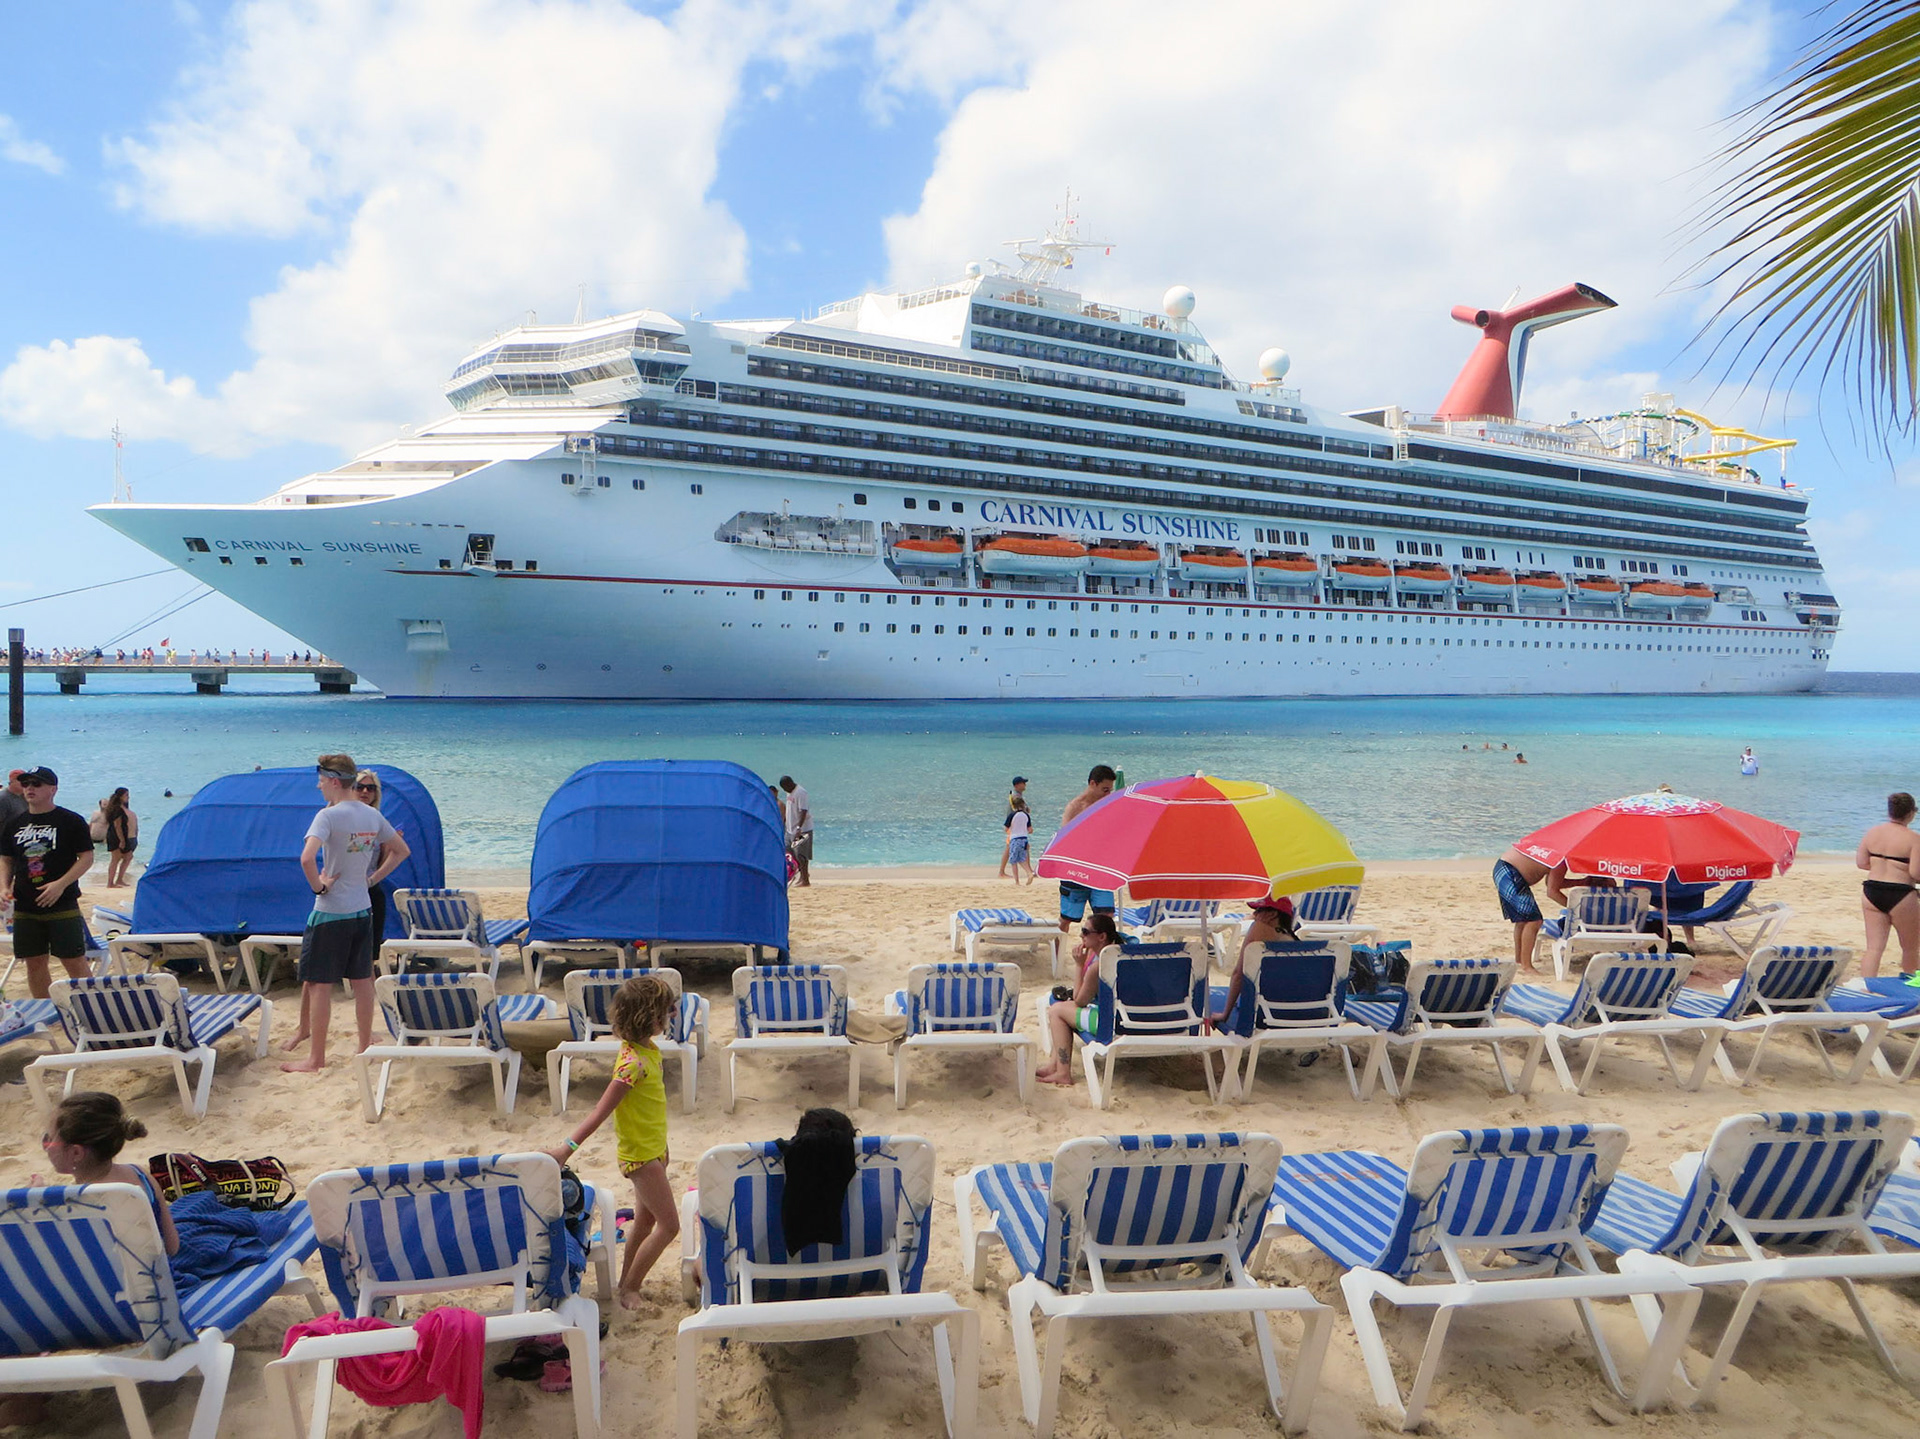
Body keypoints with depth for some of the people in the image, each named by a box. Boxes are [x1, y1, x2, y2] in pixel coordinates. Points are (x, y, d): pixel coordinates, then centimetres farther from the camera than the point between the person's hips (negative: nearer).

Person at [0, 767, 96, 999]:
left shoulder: (71, 821, -4)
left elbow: (87, 857, -6)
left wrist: (61, 884, -17)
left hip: (63, 905, -5)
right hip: (25, 908, 5)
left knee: (75, 963, -5)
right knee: (35, 963, 10)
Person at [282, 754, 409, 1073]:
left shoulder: (329, 816, -16)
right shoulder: (372, 815, 6)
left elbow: (307, 858, -30)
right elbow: (402, 851, 17)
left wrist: (318, 885, -15)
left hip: (330, 912, -7)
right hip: (363, 909, 7)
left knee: (319, 984, 2)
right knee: (362, 981, 13)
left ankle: (316, 1059, 9)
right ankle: (366, 1047, 21)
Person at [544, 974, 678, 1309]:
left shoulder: (649, 1049, -1)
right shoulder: (633, 1062, -29)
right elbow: (600, 1111, -31)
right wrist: (568, 1148, -36)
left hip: (652, 1148, 9)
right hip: (640, 1155, -9)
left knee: (645, 1220, 20)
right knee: (669, 1225, -1)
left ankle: (627, 1282, 37)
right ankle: (629, 1289, 13)